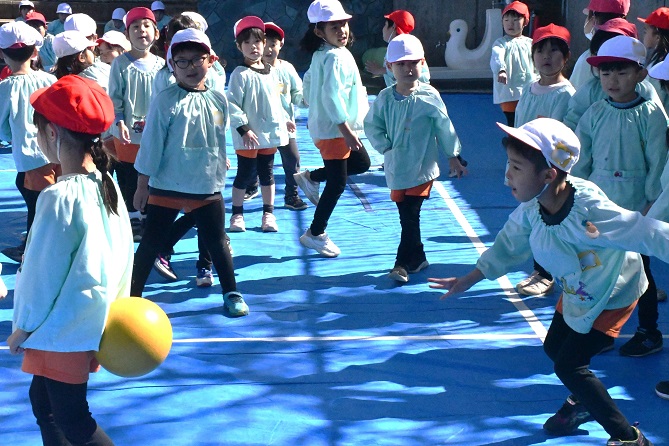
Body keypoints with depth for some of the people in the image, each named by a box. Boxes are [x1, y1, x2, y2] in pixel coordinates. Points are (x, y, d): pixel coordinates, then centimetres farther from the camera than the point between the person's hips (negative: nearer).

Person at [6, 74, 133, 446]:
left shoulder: (58, 198, -25)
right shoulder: (107, 186, -1)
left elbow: (43, 272, -18)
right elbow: (122, 252, 6)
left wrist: (22, 329, -5)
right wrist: (112, 303, 17)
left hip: (62, 330, -9)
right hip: (91, 324, 9)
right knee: (43, 400, 23)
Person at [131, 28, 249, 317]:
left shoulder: (218, 100, 2)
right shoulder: (166, 101, -9)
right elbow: (151, 145, -7)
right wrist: (142, 185, -6)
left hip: (208, 188, 3)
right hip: (166, 188, -3)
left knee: (217, 242, 11)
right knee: (151, 242, 5)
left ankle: (231, 293, 25)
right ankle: (132, 295, 14)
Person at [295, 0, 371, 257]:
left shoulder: (320, 55, 8)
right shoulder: (336, 57, -22)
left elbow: (308, 84, 18)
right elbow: (331, 95, -28)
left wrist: (314, 106, 28)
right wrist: (346, 130, -27)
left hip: (328, 125, 10)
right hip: (333, 129, -10)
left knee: (361, 163, 22)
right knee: (337, 183, -2)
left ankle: (310, 178, 27)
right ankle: (315, 234, 9)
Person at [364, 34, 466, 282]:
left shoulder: (429, 97, -9)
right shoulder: (385, 98, -2)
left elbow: (444, 127, 0)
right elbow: (372, 125, 8)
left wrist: (453, 156, 7)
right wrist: (384, 147, -5)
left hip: (421, 169, -4)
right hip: (395, 168, 4)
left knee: (410, 217, -6)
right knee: (406, 217, 12)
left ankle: (403, 263, 0)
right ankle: (418, 258, 26)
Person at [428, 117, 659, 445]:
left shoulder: (588, 211, -41)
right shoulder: (532, 207, -18)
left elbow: (650, 235, -35)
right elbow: (509, 245, -1)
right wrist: (468, 280, 3)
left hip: (612, 294, -7)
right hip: (576, 292, 7)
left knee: (568, 365, -7)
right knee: (553, 348, 20)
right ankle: (582, 402, 51)